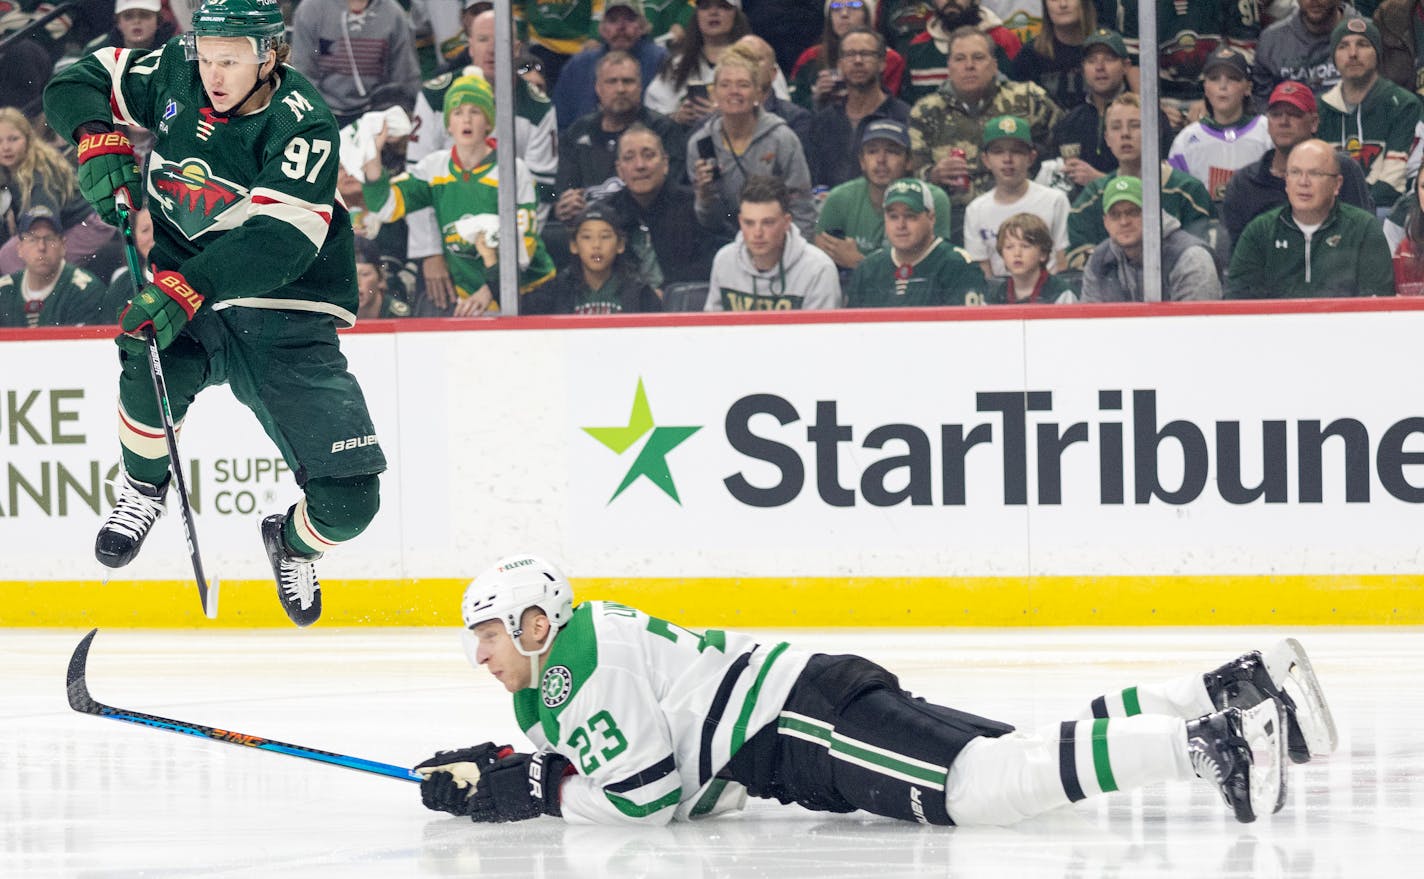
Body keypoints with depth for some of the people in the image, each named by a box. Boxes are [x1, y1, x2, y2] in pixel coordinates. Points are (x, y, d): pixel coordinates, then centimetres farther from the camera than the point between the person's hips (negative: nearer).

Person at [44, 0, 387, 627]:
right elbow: (77, 85, 8)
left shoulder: (303, 124, -20)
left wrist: (187, 287, -44)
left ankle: (294, 543, 30)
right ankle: (143, 488, -3)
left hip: (286, 322, -2)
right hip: (186, 298, 2)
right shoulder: (173, 75, -5)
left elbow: (279, 242, -32)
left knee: (347, 501, -9)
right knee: (152, 362, -36)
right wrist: (98, 141, -14)